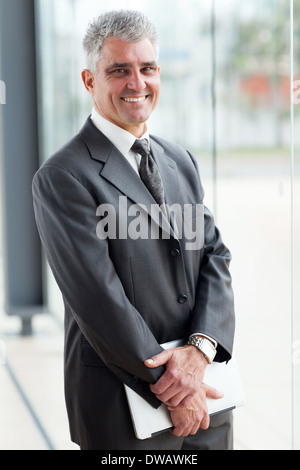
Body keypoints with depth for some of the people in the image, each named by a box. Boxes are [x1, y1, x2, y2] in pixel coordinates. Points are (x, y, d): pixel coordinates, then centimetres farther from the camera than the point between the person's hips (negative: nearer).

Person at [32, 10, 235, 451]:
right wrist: (169, 385, -14)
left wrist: (199, 349, -12)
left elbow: (214, 256, 4)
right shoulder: (62, 178, -13)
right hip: (123, 408, -6)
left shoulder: (180, 161, 9)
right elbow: (98, 300, -17)